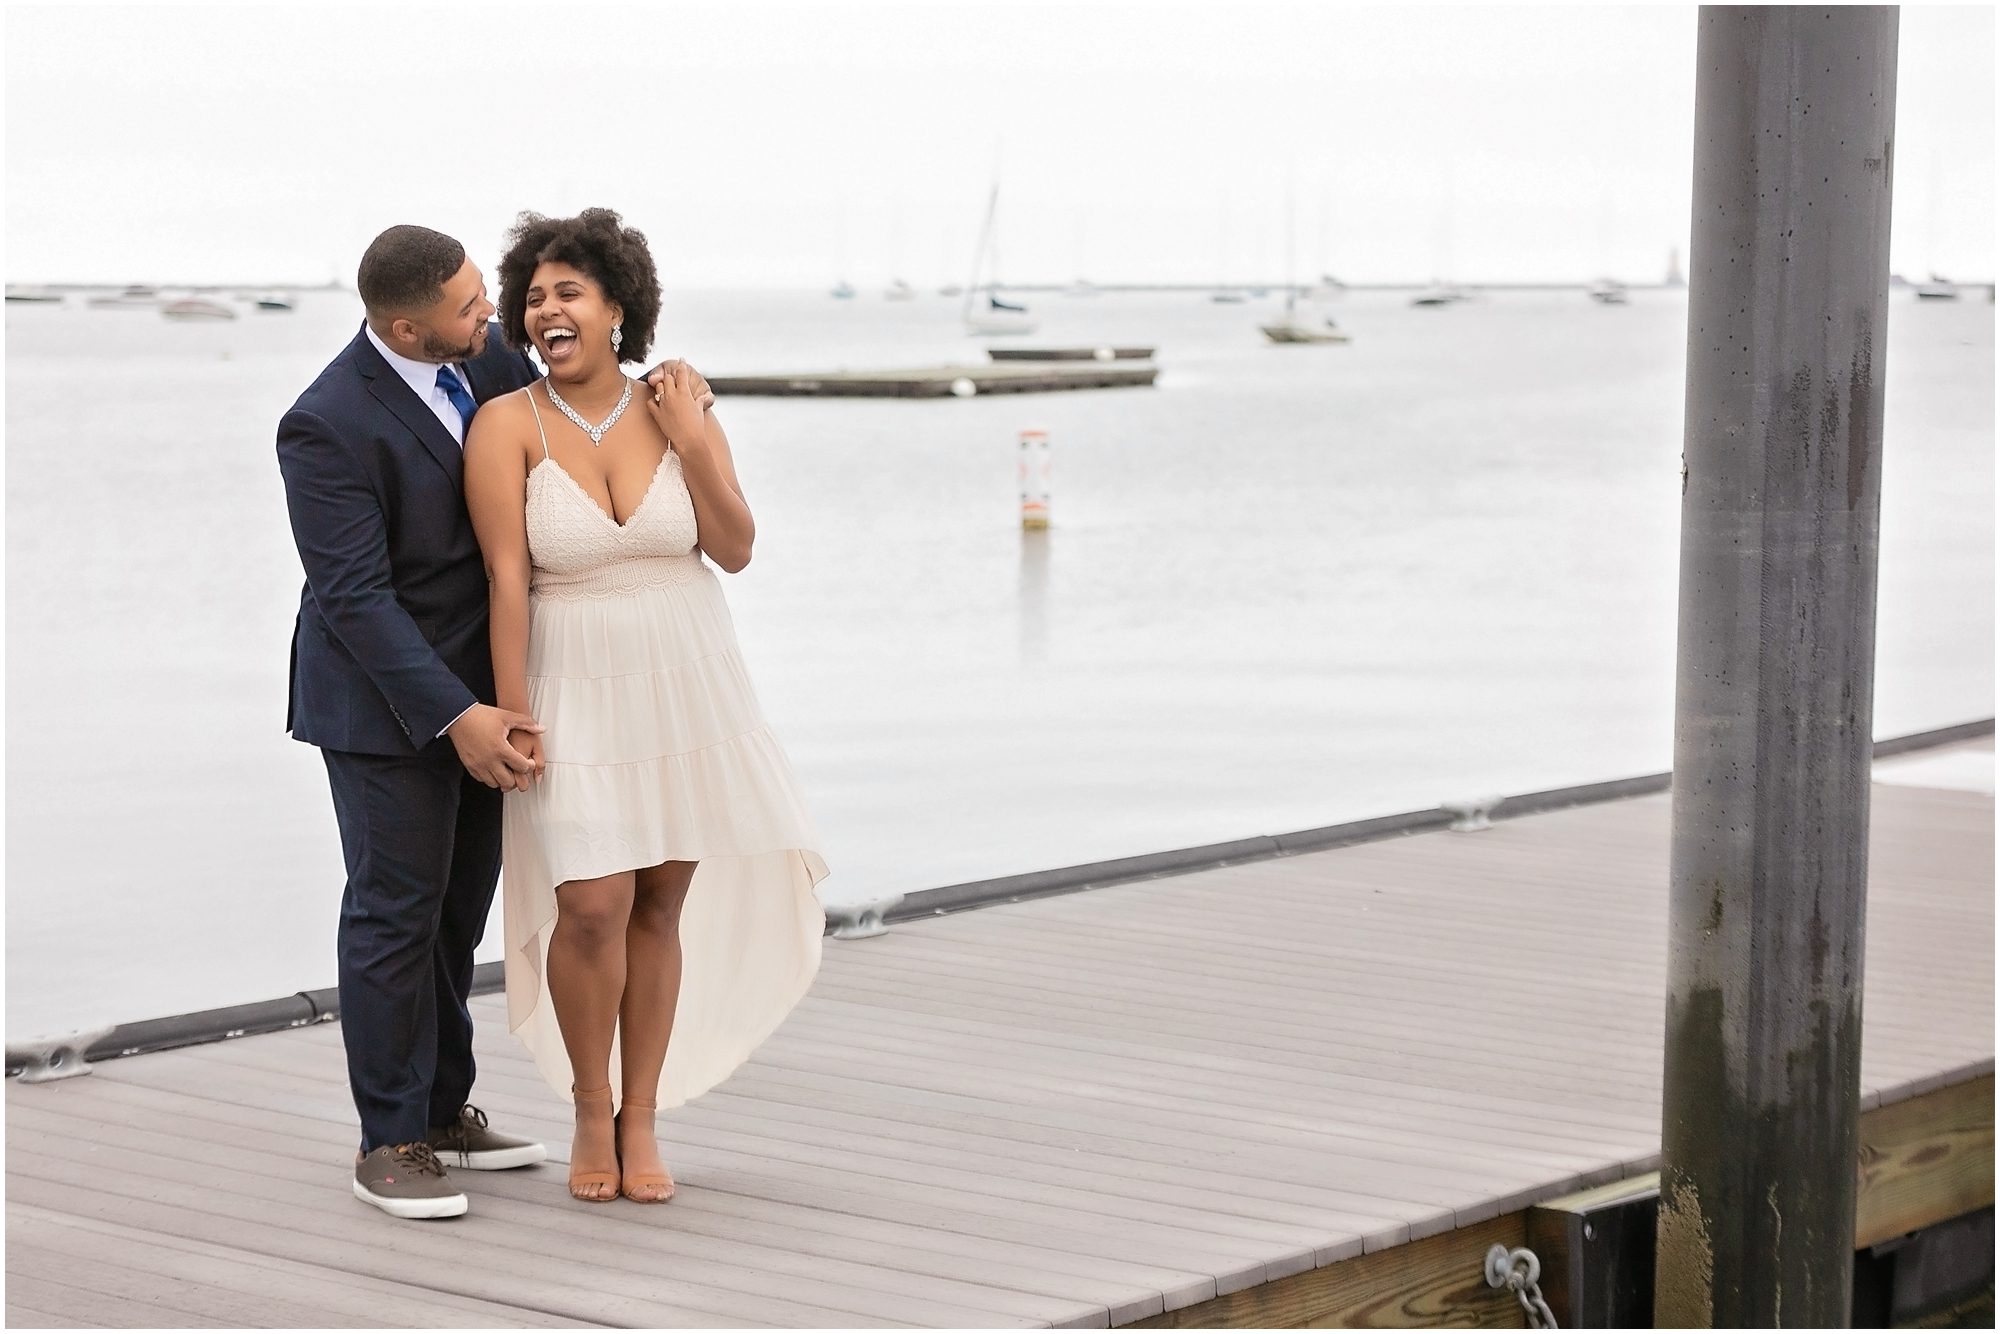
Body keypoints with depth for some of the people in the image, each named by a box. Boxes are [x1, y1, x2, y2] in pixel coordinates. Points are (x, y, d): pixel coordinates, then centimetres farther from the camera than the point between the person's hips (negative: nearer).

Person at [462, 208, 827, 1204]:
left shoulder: (677, 412, 0)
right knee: (592, 905, -10)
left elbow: (735, 551, -1)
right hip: (577, 697, -3)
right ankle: (591, 1113, 12)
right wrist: (513, 714, -15)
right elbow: (507, 578, -12)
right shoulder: (509, 424, -9)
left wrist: (691, 445, -13)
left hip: (686, 690, 3)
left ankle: (641, 1120, 18)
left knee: (662, 903, 5)